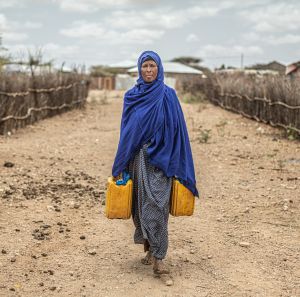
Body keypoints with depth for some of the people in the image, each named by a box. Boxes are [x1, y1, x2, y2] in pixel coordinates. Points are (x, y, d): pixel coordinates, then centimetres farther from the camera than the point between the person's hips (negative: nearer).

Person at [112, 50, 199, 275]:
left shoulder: (168, 95, -2)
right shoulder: (131, 96, 7)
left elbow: (177, 129, -2)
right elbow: (126, 131, 10)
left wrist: (177, 164, -6)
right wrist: (120, 166, 8)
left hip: (160, 159, -3)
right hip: (137, 158, 4)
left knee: (156, 205, -12)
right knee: (140, 204, 9)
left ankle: (158, 257, -9)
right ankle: (150, 248, 25)